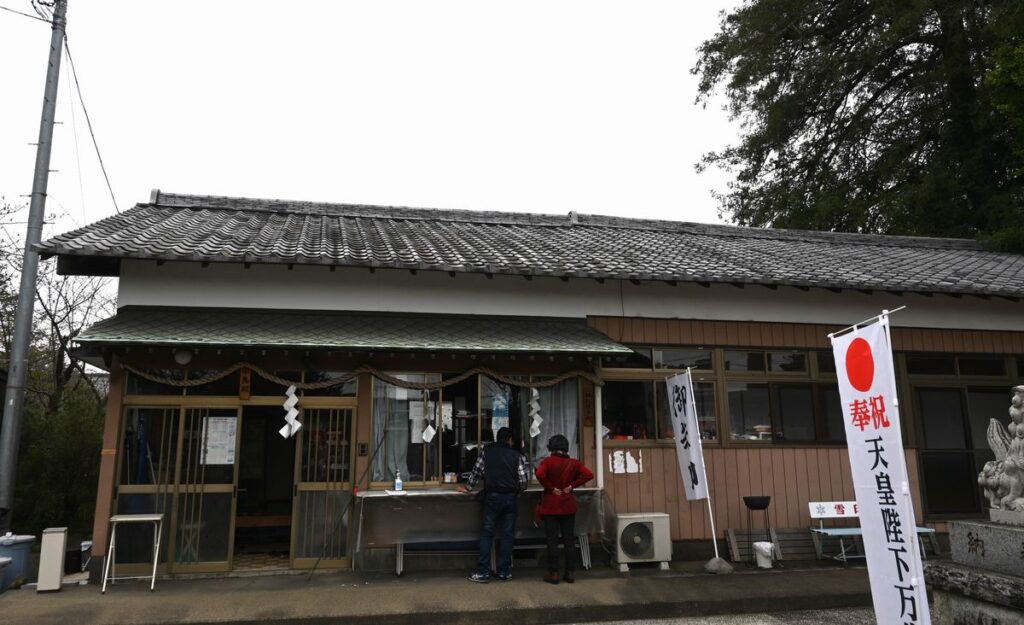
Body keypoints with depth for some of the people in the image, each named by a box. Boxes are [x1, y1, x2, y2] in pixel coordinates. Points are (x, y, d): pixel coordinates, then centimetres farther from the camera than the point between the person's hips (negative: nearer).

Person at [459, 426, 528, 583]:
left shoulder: (487, 451, 5)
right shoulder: (516, 454, 4)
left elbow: (477, 470, 7)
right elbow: (524, 477, -1)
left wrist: (468, 487, 20)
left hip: (492, 496, 0)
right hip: (511, 497, 1)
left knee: (486, 533, 4)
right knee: (508, 535, 8)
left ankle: (483, 572, 2)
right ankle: (504, 572, 11)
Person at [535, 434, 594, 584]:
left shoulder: (548, 461, -9)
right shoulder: (573, 462, 1)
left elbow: (540, 474, -27)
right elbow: (589, 474, -8)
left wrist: (550, 487, -14)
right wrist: (572, 485, -4)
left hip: (550, 506, -3)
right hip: (568, 506, 3)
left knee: (552, 541, 4)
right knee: (569, 540, 10)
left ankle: (553, 574, 7)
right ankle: (570, 573, 13)